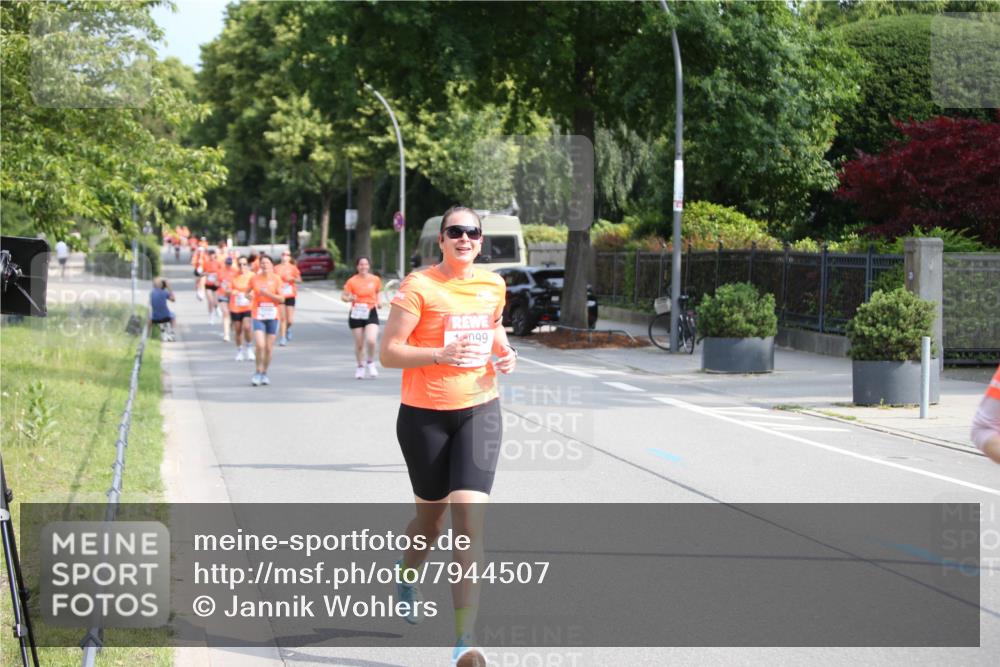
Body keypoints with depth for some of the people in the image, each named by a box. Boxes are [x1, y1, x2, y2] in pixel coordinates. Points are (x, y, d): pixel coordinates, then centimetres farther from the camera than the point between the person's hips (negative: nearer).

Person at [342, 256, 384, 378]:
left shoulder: (375, 279, 0)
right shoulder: (352, 281, -6)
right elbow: (343, 296, -1)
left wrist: (379, 301, 1)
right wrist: (349, 298, -23)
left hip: (371, 313, 0)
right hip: (356, 314, 0)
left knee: (371, 340, -18)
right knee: (359, 344, 6)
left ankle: (370, 363, 8)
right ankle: (360, 366, 28)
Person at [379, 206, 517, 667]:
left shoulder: (492, 284, 5)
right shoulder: (418, 286, -10)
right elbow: (387, 353, -12)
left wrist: (504, 350, 6)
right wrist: (440, 354, -26)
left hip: (479, 411, 2)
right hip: (424, 415, -2)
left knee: (469, 519, -12)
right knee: (431, 515, 14)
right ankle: (407, 578, 51)